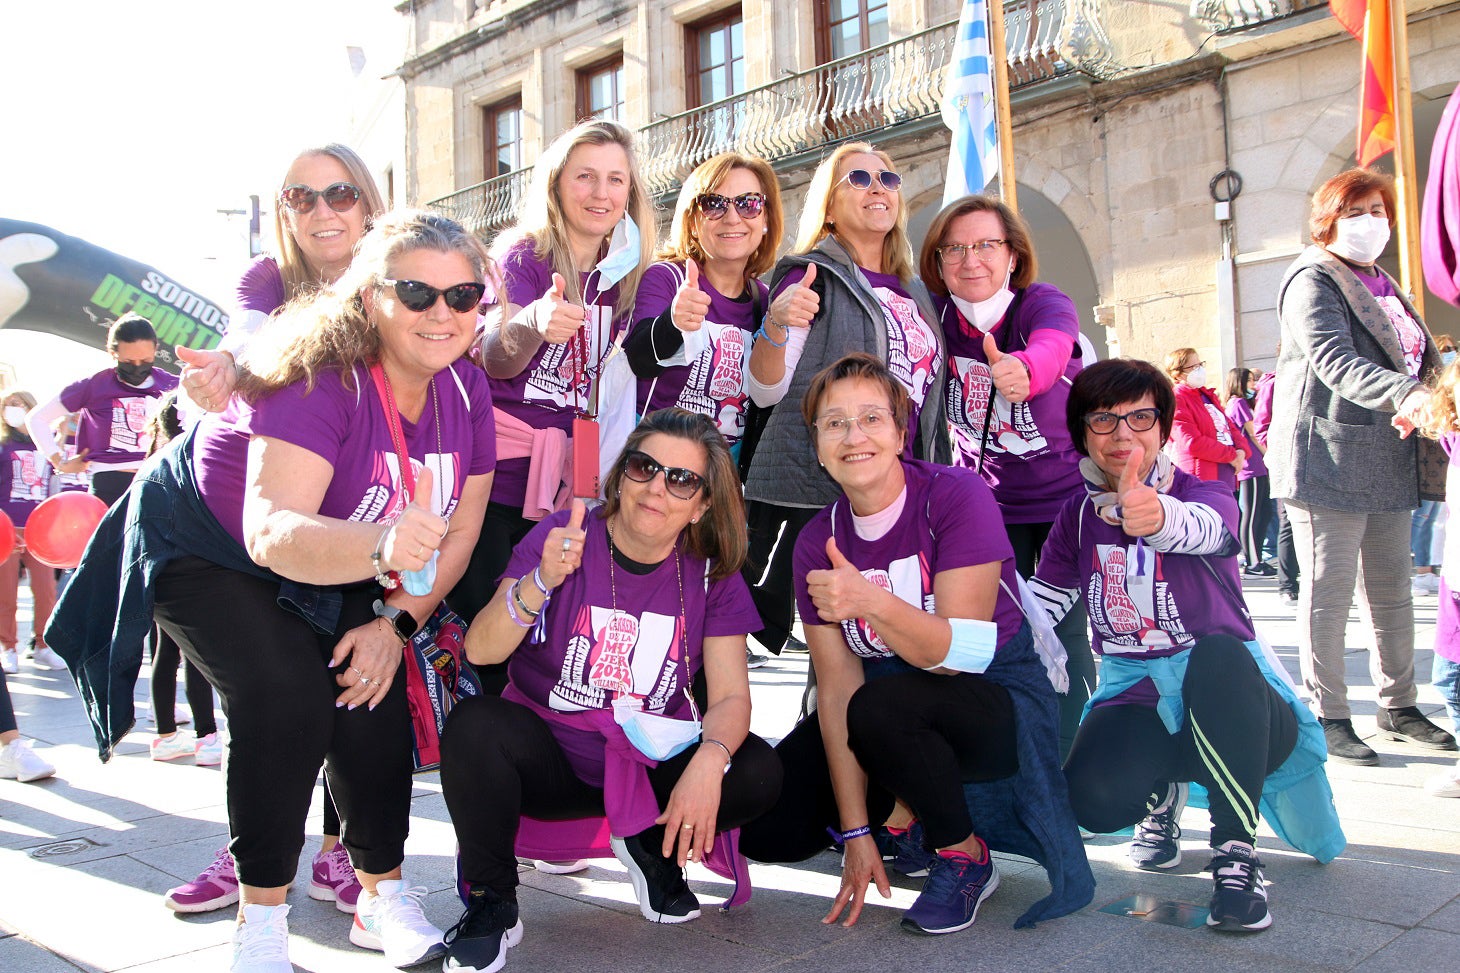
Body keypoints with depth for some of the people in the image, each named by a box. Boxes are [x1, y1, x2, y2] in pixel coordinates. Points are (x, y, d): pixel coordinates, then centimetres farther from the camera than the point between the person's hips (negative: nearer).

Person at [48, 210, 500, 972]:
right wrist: (382, 546, -65)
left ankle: (383, 896, 11)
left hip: (334, 567, 5)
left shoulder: (466, 389, -14)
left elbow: (459, 531, -6)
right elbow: (271, 531, -46)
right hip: (204, 549, -5)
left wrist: (397, 621, -17)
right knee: (286, 703, -23)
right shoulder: (319, 375, -34)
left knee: (373, 699, -10)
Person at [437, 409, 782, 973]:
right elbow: (481, 650, -20)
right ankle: (491, 902, -8)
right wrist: (543, 581, -38)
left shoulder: (711, 574, -3)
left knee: (758, 772, -22)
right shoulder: (562, 536, -11)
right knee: (473, 726, -32)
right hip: (547, 756, -2)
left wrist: (709, 760, -31)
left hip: (651, 767, 3)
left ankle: (652, 847, 10)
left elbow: (730, 695, -9)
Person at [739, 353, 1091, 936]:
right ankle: (902, 814, 18)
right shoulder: (817, 543, -6)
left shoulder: (956, 495, -19)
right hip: (898, 699, 5)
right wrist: (855, 832, -13)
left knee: (880, 707, -36)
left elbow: (964, 652, -25)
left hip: (1001, 698, -5)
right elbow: (836, 688, -10)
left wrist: (871, 601, -43)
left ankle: (965, 856, -8)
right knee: (765, 829, -9)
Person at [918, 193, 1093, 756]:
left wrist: (1023, 370, -65)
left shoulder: (1043, 302, -19)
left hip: (1066, 496, -2)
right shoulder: (933, 314, -10)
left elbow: (1051, 348, -42)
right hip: (987, 503, 3)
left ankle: (1065, 765, 15)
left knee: (1065, 631, -2)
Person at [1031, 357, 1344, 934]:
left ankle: (1235, 853, -24)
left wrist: (1156, 514, -59)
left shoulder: (1204, 494, -8)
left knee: (1218, 652, -39)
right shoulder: (1078, 515, 6)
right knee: (1095, 798, -31)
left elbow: (1199, 526, -35)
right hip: (1133, 696, 3)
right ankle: (1162, 790, 10)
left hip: (1227, 694, -2)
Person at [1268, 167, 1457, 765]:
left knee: (1392, 591, 14)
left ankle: (1398, 706, 26)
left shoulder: (1383, 285, 21)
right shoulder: (1312, 280, -7)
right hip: (1329, 459, -8)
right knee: (1328, 592, -4)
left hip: (1388, 463, 9)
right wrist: (1404, 394, -37)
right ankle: (1327, 717, 5)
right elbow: (1335, 362, -23)